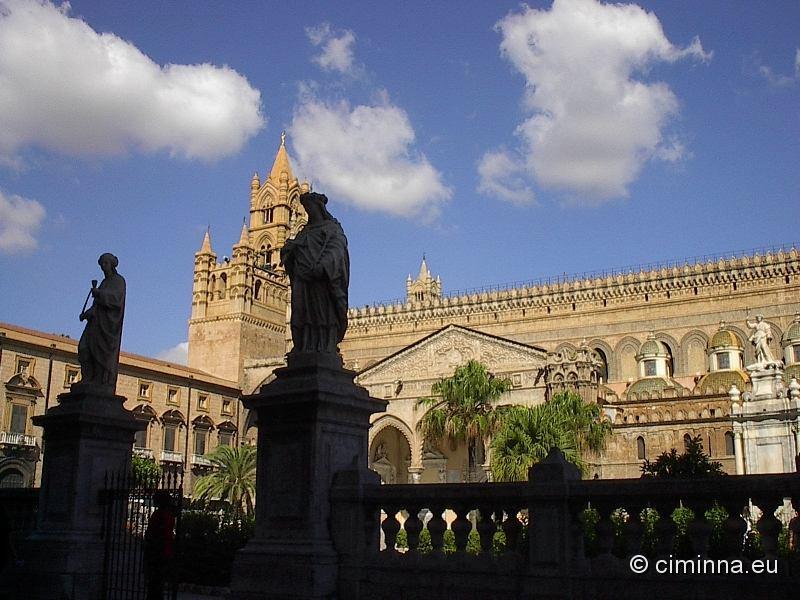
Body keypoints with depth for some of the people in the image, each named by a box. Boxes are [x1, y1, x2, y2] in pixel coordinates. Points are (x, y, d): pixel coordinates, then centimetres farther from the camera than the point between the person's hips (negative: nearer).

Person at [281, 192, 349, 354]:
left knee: (324, 315, -14)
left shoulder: (332, 228, 9)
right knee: (303, 319, -4)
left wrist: (321, 266, -26)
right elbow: (289, 255, 22)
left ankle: (326, 350, -20)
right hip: (303, 282, 6)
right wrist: (289, 248, -2)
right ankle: (304, 351, -8)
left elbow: (335, 249, -10)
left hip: (323, 280, -6)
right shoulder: (305, 232, 27)